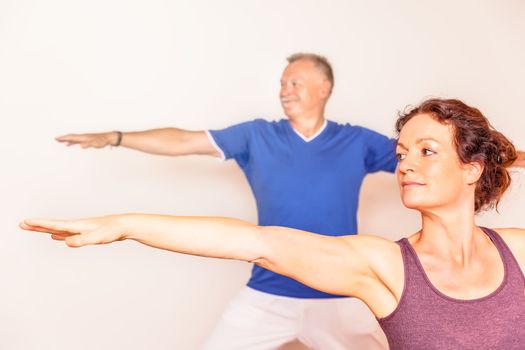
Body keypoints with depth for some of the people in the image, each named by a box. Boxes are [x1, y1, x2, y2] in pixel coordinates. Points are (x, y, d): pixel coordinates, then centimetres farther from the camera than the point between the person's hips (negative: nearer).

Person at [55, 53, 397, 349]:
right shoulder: (257, 136, 2)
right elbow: (184, 141, 0)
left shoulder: (356, 142, 1)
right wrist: (114, 137, -4)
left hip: (338, 297, 0)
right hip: (267, 294, 1)